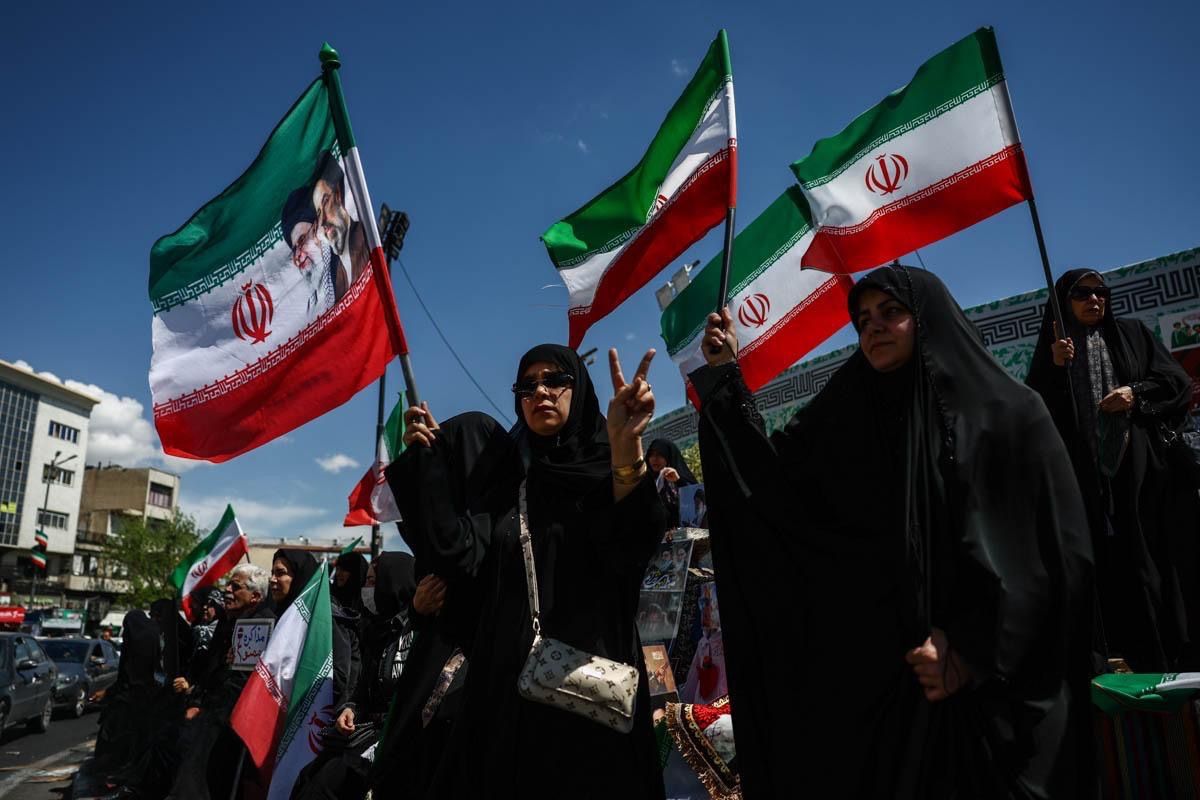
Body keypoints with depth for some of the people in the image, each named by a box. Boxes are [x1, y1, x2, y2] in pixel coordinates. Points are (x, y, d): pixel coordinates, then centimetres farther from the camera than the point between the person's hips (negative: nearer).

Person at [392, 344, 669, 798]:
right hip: (507, 680, 4)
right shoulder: (507, 483, 13)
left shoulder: (609, 470, 0)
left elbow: (636, 547, -21)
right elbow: (462, 552, -3)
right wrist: (428, 460, -8)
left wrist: (627, 449, -38)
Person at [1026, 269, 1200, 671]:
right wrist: (1054, 368, -13)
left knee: (1161, 556, -2)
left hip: (1144, 470, 1)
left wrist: (1137, 393, -8)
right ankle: (1144, 662, 3)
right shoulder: (1053, 349, 10)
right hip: (1089, 478, -1)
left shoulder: (1132, 334, 14)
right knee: (1114, 564, -3)